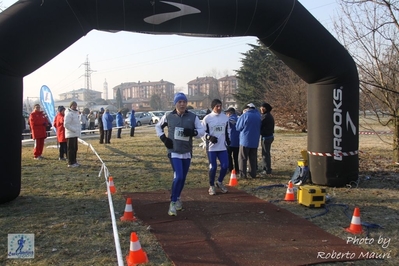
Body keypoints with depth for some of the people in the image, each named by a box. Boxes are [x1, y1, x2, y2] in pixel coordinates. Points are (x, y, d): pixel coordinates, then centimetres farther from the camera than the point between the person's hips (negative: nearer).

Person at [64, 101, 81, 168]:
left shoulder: (76, 113, 17)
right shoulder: (68, 114, -14)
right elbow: (66, 125, -20)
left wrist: (78, 130, 12)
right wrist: (74, 130, -19)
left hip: (75, 134, 10)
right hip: (71, 134, -10)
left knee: (75, 149, 15)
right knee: (71, 149, -6)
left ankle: (74, 161, 23)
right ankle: (71, 163, -2)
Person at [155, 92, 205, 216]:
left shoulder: (193, 117, -3)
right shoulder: (168, 116, -3)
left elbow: (202, 131, -2)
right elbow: (158, 126, 13)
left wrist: (192, 132, -22)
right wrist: (163, 138, -3)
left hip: (187, 152, 3)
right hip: (174, 152, -3)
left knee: (182, 178, 13)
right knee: (178, 177, -15)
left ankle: (177, 198, 36)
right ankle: (173, 202, 0)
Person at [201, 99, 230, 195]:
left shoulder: (225, 117, 7)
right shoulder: (207, 118, -6)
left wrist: (228, 140, 15)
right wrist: (209, 137, -16)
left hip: (222, 147, 4)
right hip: (211, 147, -4)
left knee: (225, 166, -1)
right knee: (213, 167, 0)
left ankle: (219, 182, 25)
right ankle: (211, 186, 19)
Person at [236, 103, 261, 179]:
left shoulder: (244, 115, -11)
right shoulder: (258, 116, 4)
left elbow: (238, 127, -5)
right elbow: (260, 128, 13)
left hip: (245, 140, -4)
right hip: (255, 141, 5)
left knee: (243, 158, 3)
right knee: (253, 158, 12)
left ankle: (243, 174, -1)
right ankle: (253, 174, 13)